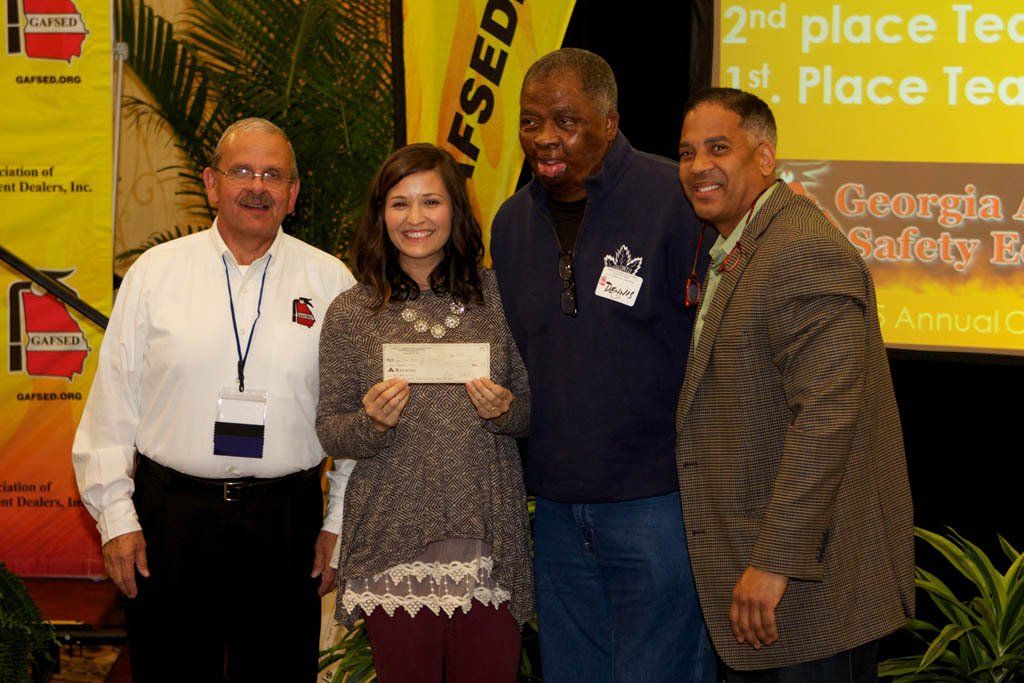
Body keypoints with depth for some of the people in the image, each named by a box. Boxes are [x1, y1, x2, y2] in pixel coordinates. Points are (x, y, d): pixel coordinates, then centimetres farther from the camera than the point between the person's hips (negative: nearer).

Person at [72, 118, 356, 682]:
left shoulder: (331, 282, 4)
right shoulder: (154, 273, 4)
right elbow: (112, 405, 4)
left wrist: (340, 523, 2)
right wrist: (116, 516, -1)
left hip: (286, 523, 0)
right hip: (170, 517, 0)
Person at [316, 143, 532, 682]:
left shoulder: (496, 294, 6)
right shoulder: (351, 312, 3)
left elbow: (533, 408, 13)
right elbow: (328, 430, 5)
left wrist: (506, 410, -9)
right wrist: (372, 423, -15)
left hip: (487, 538, 1)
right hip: (394, 544, -1)